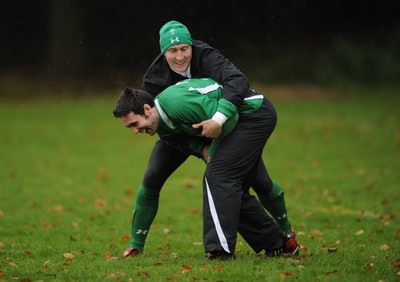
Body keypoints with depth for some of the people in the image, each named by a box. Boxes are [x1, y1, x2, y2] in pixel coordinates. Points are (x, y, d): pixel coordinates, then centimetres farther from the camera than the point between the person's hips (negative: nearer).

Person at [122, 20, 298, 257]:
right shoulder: (154, 79, -24)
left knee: (259, 181, -5)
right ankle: (136, 244, 3)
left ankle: (286, 230, 23)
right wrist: (200, 149, -32)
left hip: (224, 125, -2)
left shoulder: (206, 57, -32)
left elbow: (238, 81, -50)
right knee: (151, 179, -12)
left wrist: (219, 119, -63)